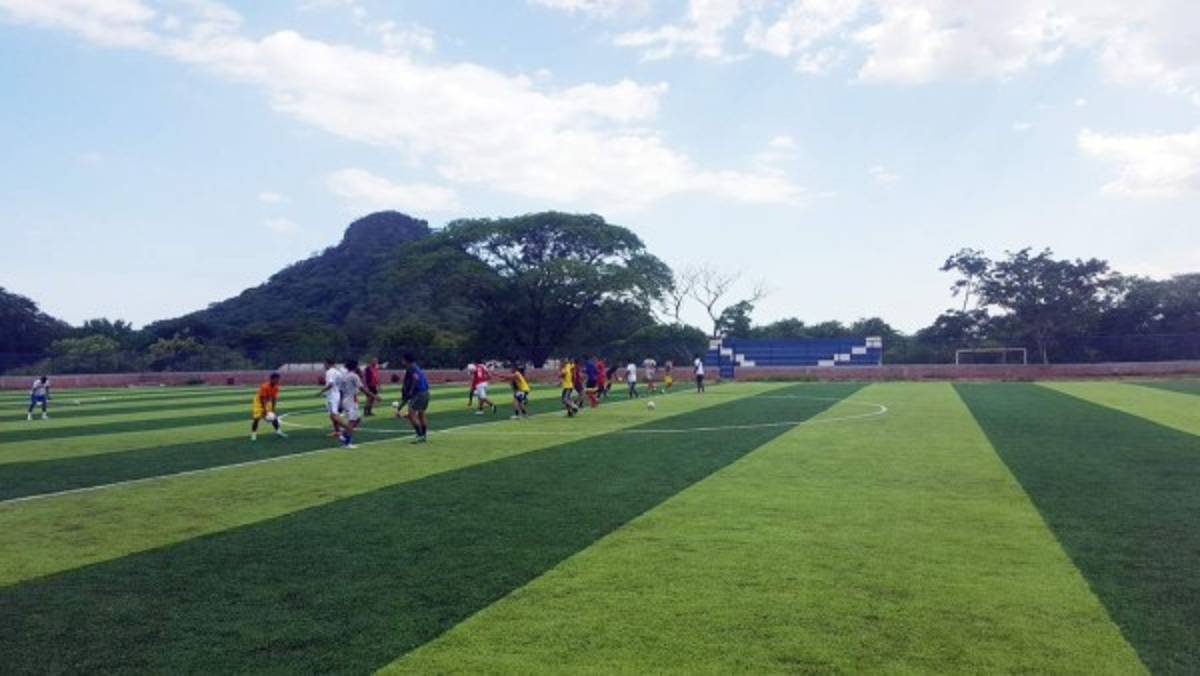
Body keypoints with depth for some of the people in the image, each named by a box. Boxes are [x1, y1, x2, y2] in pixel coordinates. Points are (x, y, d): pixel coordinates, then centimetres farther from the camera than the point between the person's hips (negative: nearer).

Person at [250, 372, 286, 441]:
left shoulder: (276, 388, -10)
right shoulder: (264, 387, -31)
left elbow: (274, 399, -6)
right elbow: (262, 399, -29)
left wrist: (272, 410, -10)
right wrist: (265, 410, -30)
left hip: (267, 402, 7)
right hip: (259, 402, -7)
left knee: (274, 416, 6)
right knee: (256, 418, -16)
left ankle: (278, 431, 18)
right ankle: (253, 435, -9)